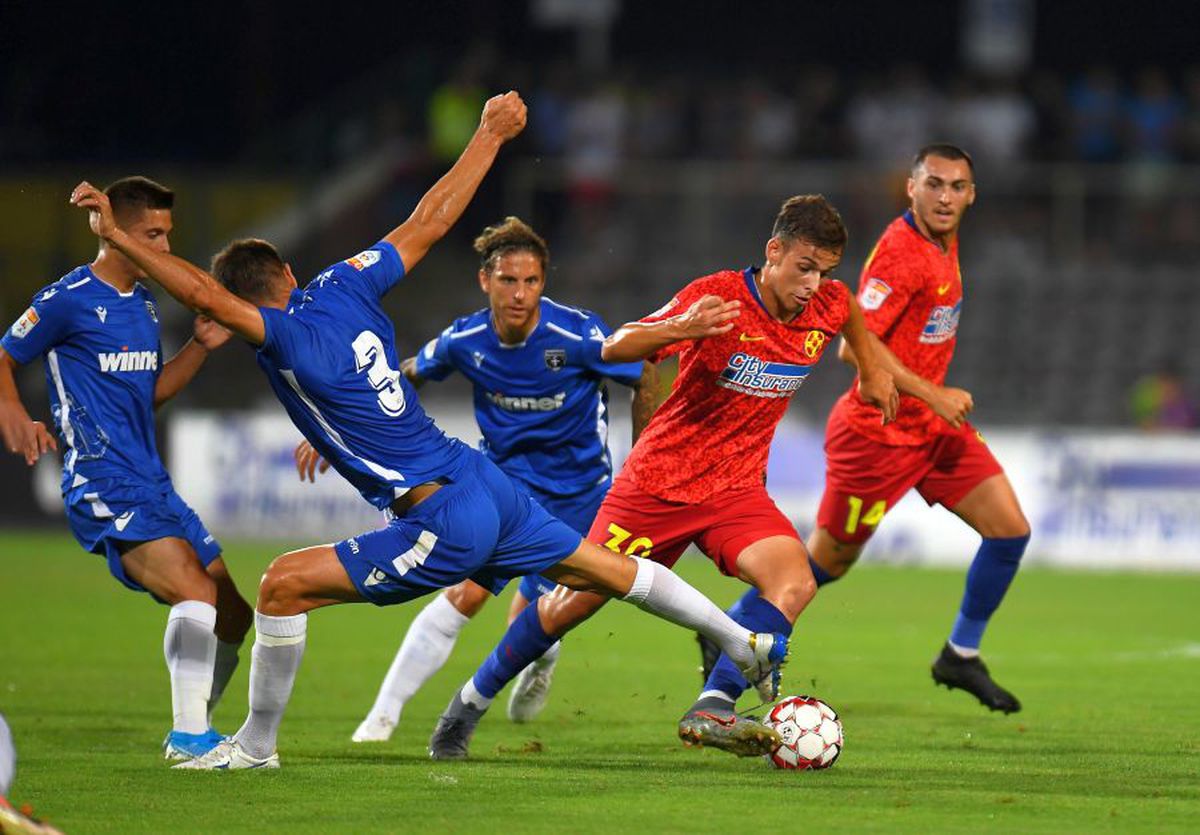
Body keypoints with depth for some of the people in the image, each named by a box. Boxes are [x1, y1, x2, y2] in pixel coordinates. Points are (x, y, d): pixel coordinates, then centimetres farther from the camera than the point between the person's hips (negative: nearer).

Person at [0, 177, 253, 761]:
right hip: (104, 488, -9)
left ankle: (196, 727, 23)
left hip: (152, 486, 9)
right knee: (196, 591, -25)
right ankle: (188, 735, -23)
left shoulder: (145, 304, 16)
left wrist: (199, 347, 13)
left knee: (235, 607, 7)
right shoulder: (68, 300, -8)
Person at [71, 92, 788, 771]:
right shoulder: (344, 287, 3)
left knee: (285, 585, -4)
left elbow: (203, 295, -31)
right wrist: (491, 136, 20)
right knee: (611, 572, 21)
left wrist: (115, 234, -29)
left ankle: (257, 745, 5)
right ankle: (748, 646, 32)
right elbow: (432, 220, 10)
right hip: (485, 482, 8)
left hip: (442, 525, -8)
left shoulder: (291, 340, -17)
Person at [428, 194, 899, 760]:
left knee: (794, 582, -25)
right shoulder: (719, 297, -21)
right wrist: (681, 328, -47)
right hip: (657, 480, -4)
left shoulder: (828, 304, -4)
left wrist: (872, 370, 26)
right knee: (576, 601, 4)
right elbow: (616, 349, -30)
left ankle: (711, 711, -29)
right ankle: (473, 700, 25)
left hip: (735, 490, 4)